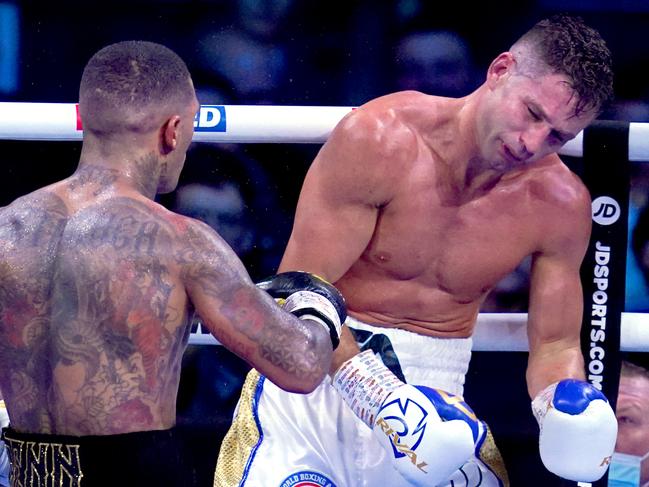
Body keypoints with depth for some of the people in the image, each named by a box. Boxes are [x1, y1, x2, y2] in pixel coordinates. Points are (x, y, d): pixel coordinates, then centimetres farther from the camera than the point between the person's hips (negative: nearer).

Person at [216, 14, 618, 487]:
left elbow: (555, 344, 5)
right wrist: (372, 390, -31)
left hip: (436, 388, 3)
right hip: (318, 372, -3)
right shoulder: (380, 138, -16)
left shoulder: (560, 204, -4)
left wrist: (561, 403, -17)